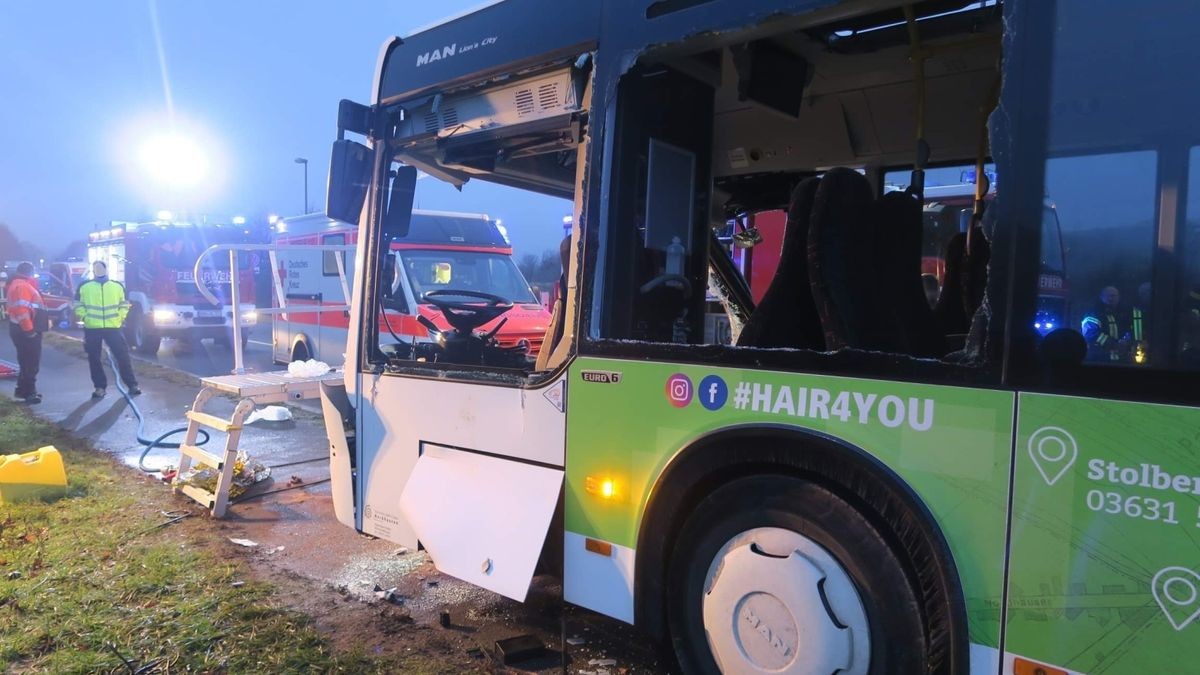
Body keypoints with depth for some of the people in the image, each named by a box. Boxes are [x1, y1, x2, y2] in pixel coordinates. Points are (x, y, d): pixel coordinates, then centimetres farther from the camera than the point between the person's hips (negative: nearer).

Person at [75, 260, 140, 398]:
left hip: (113, 327, 0)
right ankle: (100, 387, 16)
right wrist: (85, 318, -1)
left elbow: (124, 305, 12)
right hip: (92, 328, 1)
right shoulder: (84, 287, 4)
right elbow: (78, 305, 10)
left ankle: (132, 385, 7)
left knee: (122, 355, -2)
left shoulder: (117, 286, 7)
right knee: (94, 358, 6)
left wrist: (120, 318, 0)